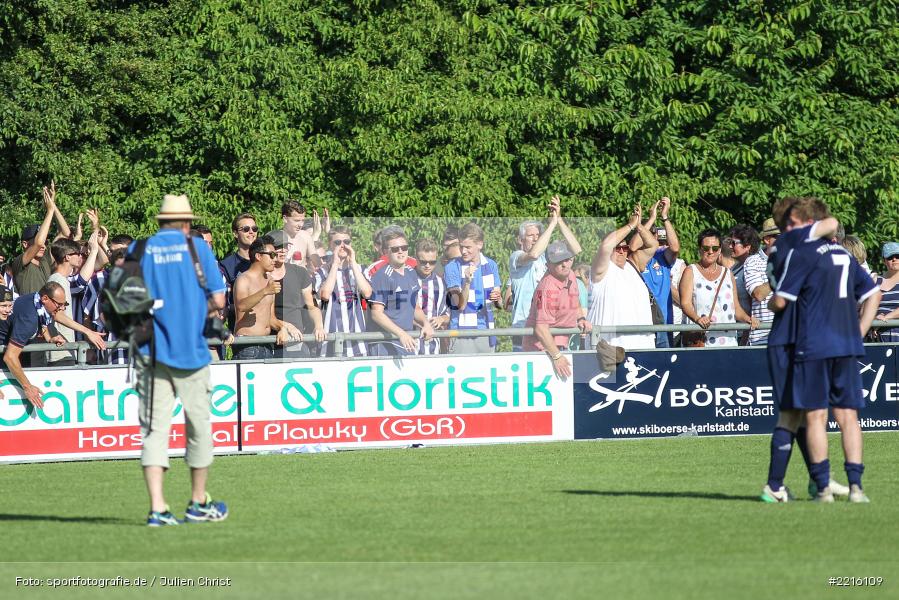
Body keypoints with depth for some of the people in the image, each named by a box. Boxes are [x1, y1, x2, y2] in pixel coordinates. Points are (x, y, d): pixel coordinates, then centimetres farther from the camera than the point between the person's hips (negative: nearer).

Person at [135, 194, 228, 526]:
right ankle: (199, 504, 22)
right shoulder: (197, 248, -1)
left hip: (151, 352, 2)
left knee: (154, 428, 0)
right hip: (190, 350, -2)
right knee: (198, 426, 12)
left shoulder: (138, 250, 5)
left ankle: (157, 508, -12)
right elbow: (218, 300, -4)